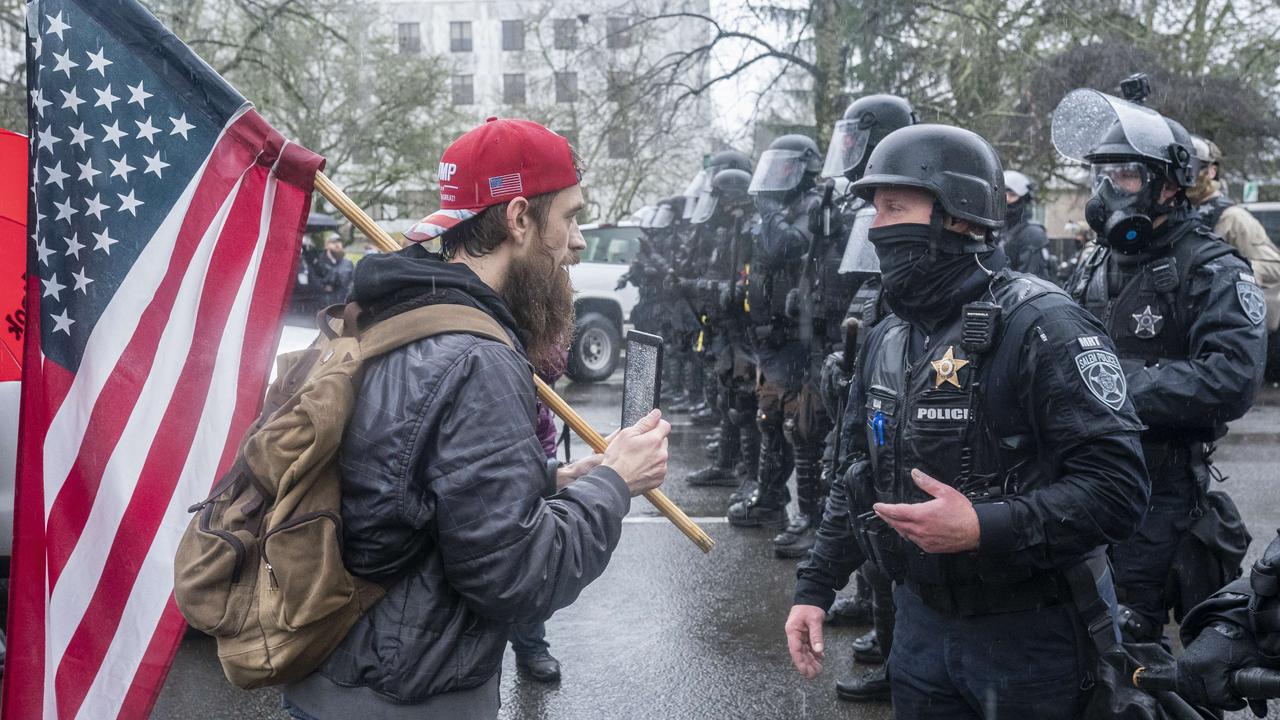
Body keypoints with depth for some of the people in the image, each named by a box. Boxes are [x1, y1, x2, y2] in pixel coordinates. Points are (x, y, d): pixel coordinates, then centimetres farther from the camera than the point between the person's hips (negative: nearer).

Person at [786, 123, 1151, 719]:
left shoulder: (1040, 326, -17)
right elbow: (858, 478, 14)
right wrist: (815, 587, 9)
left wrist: (984, 528, -30)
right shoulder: (888, 339, 6)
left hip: (1029, 634, -6)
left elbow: (1118, 485, -23)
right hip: (921, 621, 6)